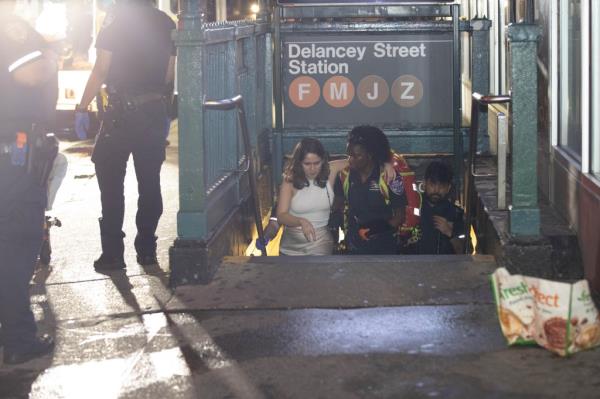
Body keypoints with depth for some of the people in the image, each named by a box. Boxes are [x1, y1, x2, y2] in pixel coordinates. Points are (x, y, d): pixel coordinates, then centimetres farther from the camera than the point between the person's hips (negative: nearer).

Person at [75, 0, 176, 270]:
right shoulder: (165, 22, 8)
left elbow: (101, 69, -9)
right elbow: (170, 73, 10)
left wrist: (82, 107, -5)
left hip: (122, 111, -4)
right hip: (155, 111, 5)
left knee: (110, 179, 3)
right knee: (150, 182, 10)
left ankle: (113, 253, 0)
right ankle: (147, 249, 13)